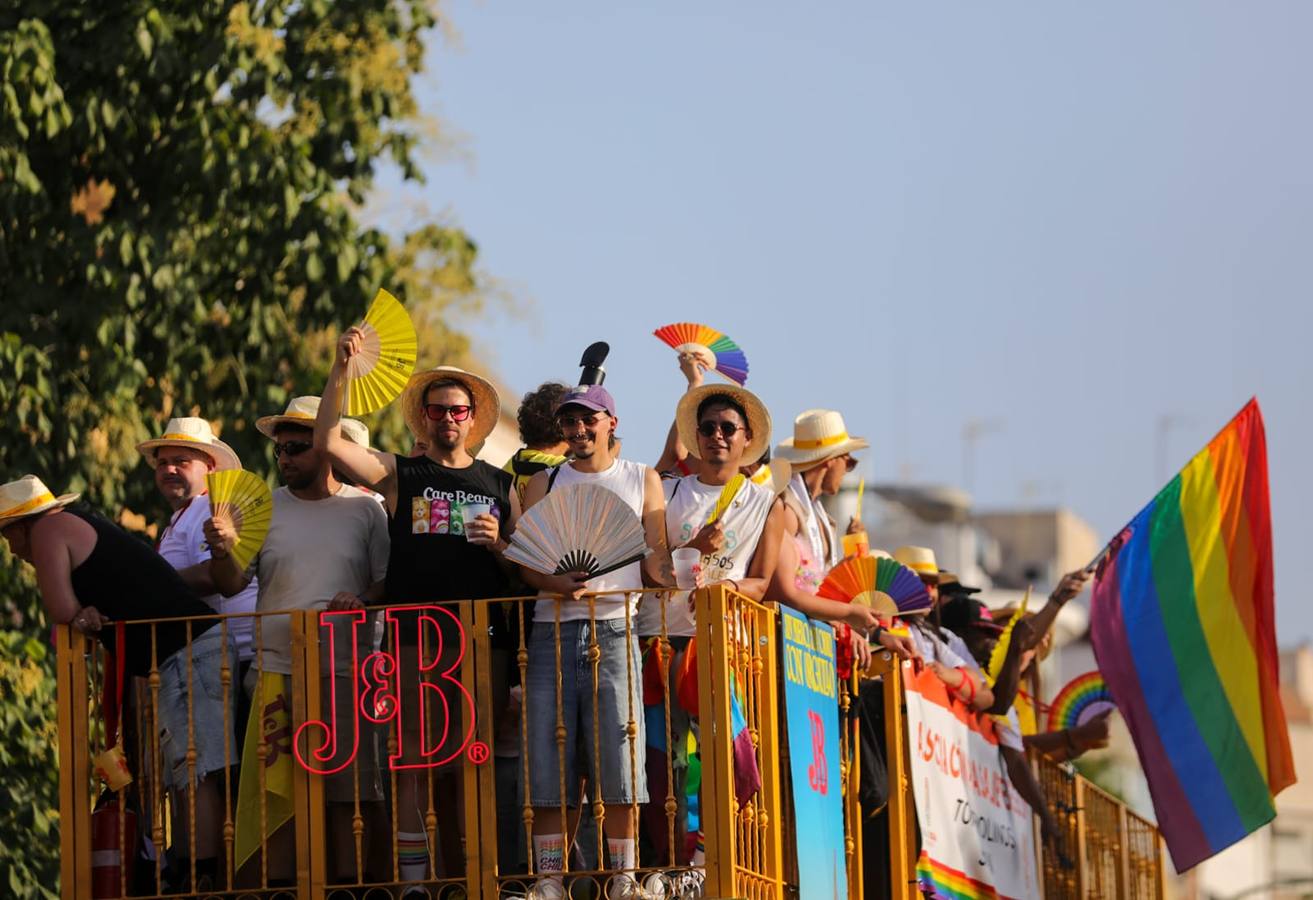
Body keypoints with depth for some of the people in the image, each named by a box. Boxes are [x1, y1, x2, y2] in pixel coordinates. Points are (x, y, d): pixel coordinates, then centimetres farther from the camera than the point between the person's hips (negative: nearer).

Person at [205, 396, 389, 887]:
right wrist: (222, 551, -16)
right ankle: (279, 887, 0)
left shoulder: (364, 509, 7)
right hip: (276, 669, 1)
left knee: (347, 789, -2)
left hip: (345, 668, -1)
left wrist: (364, 603, -10)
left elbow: (388, 581, 10)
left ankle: (347, 881, 4)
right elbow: (232, 584, 4)